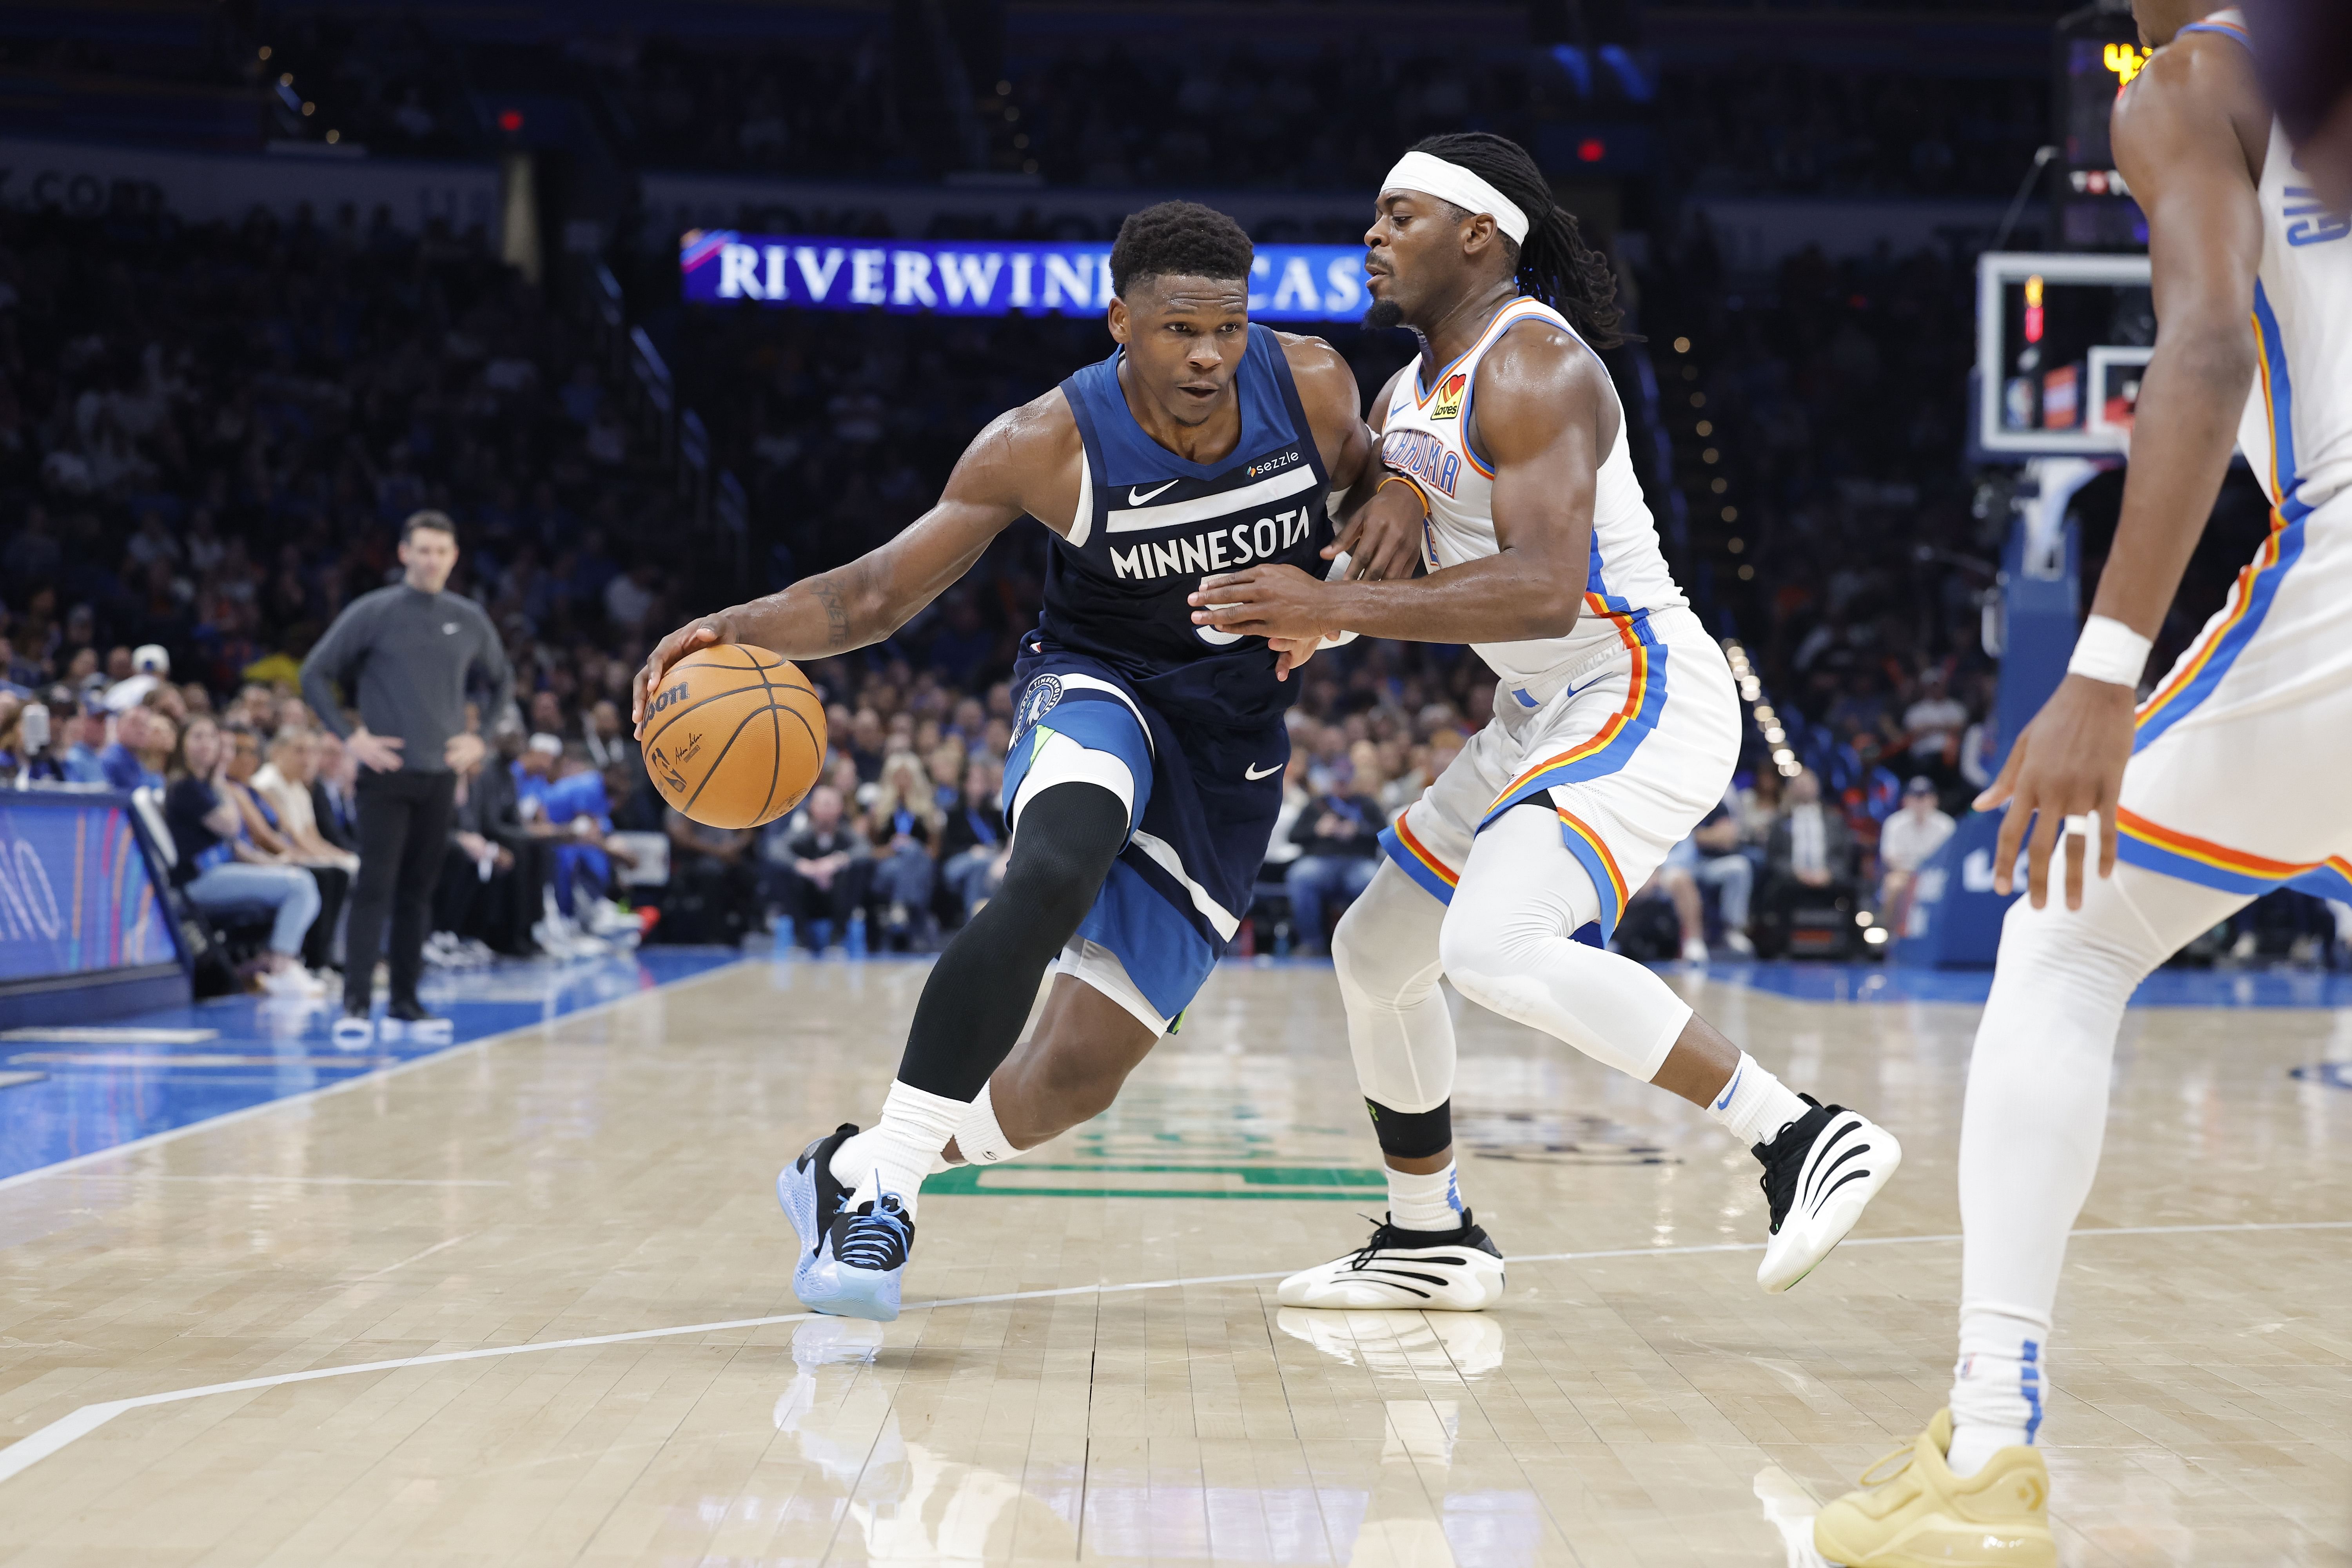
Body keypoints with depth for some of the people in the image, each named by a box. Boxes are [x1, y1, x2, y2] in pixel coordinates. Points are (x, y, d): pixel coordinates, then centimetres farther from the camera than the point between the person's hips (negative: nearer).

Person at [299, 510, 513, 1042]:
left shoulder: (469, 620, 7)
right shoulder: (373, 613, -4)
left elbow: (502, 684, 21)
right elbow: (315, 675, -1)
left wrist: (480, 739, 8)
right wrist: (350, 736, -10)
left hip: (440, 776, 4)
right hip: (387, 774, -4)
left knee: (418, 892, 9)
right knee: (375, 888, -11)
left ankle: (406, 1000, 16)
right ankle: (357, 1003, -12)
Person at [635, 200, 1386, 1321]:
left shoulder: (1315, 386, -11)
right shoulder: (1046, 446, -18)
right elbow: (880, 593, -13)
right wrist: (741, 627, -32)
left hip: (1231, 752, 3)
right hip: (1098, 692, -3)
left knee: (1078, 1075, -4)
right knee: (1054, 872, -40)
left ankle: (852, 1174, 21)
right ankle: (876, 1177, -32)